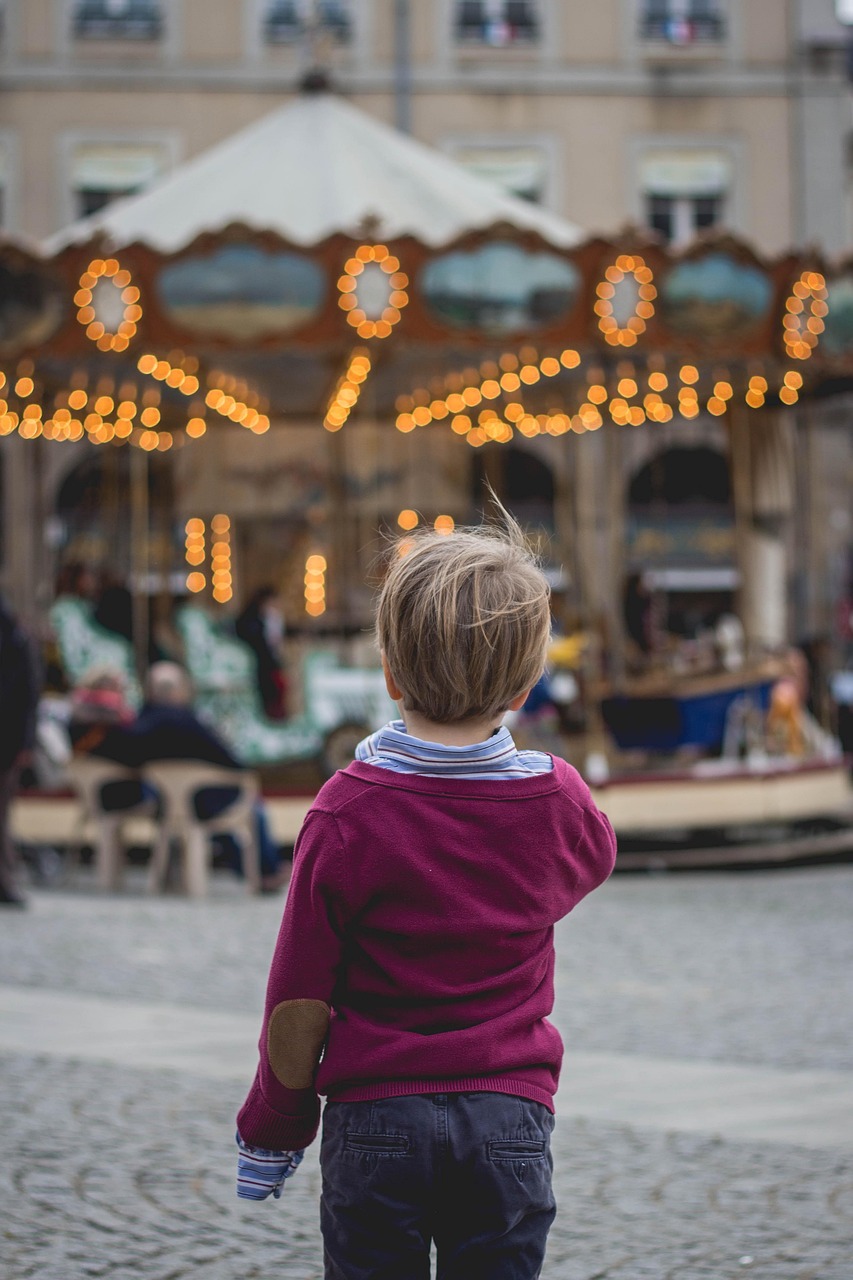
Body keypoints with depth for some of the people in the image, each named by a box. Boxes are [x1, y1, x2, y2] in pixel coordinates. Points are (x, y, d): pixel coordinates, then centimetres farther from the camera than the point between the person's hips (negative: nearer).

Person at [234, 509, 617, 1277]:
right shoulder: (559, 802, -5)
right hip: (511, 1117, 2)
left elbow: (300, 996, -6)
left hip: (376, 1118, -2)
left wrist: (272, 1129, 6)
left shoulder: (350, 813, -12)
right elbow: (594, 859, 22)